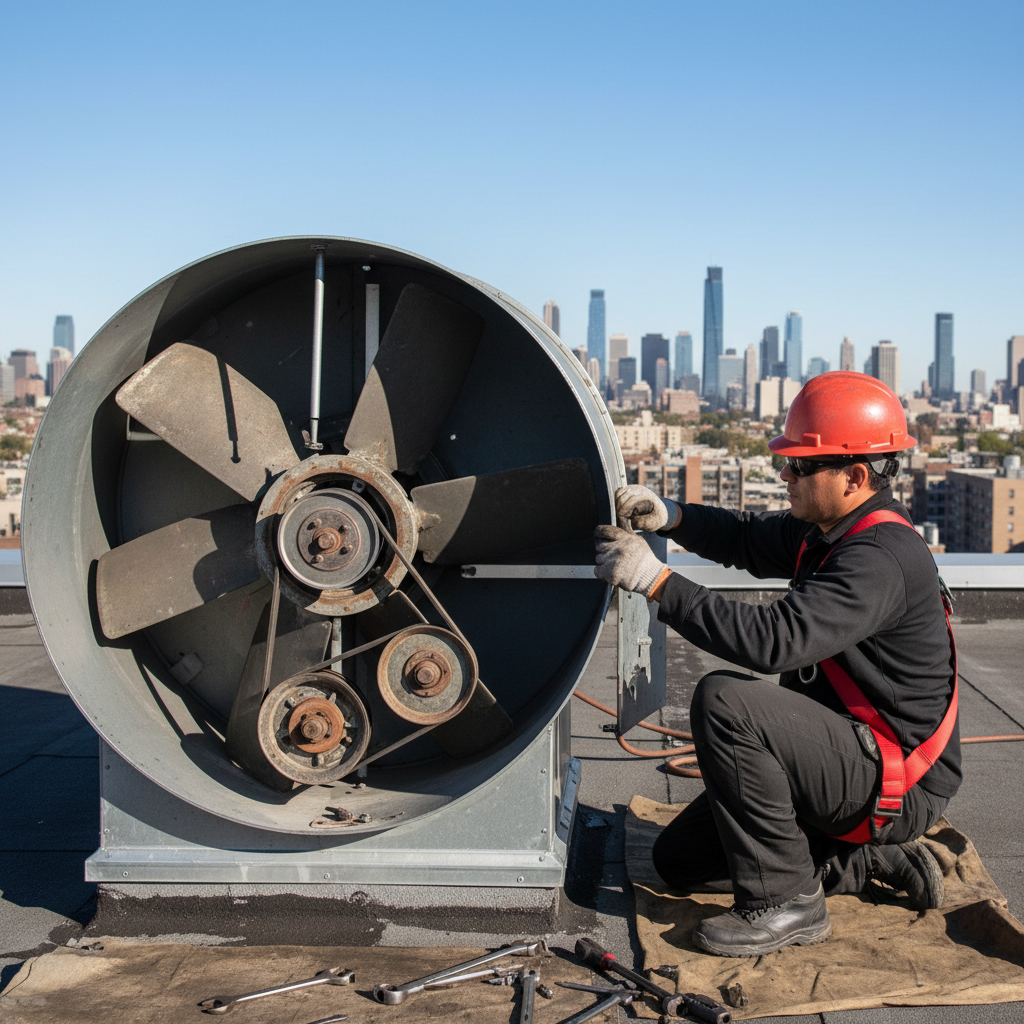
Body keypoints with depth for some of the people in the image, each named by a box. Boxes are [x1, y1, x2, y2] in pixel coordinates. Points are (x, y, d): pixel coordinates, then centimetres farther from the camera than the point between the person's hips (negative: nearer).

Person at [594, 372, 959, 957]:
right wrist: (670, 517, -2)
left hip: (899, 788, -10)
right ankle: (871, 861, 12)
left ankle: (786, 905, -17)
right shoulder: (829, 531, 4)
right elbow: (749, 539, 18)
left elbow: (773, 641, -37)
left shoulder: (882, 558, -27)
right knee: (680, 859, 10)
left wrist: (657, 581, -33)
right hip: (848, 758, 10)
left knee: (725, 701, -29)